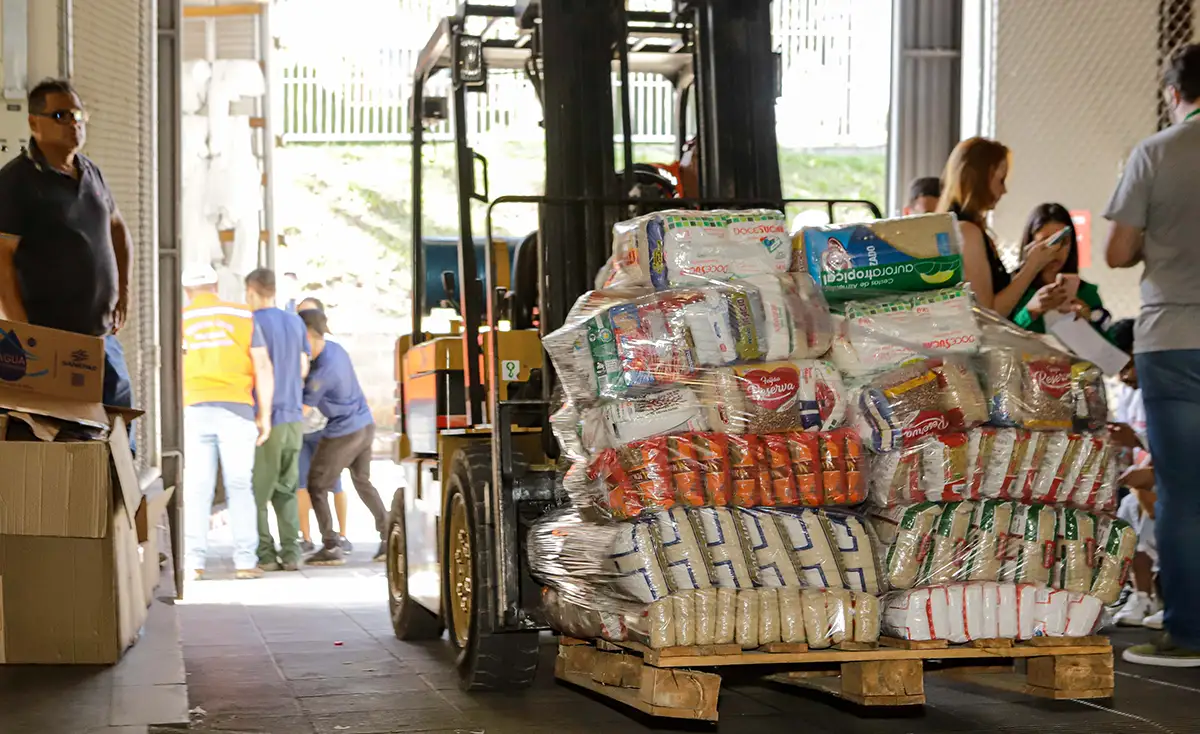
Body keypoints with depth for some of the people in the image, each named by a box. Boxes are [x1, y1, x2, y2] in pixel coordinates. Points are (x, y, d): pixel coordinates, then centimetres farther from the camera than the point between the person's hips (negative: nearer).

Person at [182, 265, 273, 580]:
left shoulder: (180, 319, 9)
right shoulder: (243, 315, 10)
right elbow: (263, 368, 4)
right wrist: (265, 415, 7)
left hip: (195, 409, 0)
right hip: (237, 408, 0)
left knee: (196, 489, 1)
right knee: (239, 487, 3)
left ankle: (193, 561, -3)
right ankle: (245, 561, 0)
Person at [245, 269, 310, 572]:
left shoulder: (253, 323, -8)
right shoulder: (296, 323, 10)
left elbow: (261, 367, -17)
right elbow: (303, 369, 12)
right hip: (294, 416, 5)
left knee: (257, 490, 3)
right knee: (286, 490, 10)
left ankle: (265, 554, 0)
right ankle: (291, 552, 3)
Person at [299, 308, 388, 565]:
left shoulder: (323, 370, -24)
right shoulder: (334, 348, 2)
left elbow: (304, 406, -16)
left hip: (342, 433, -9)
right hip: (365, 425, 9)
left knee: (317, 487, 3)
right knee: (363, 482, 22)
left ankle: (330, 548, 1)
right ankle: (388, 537, 20)